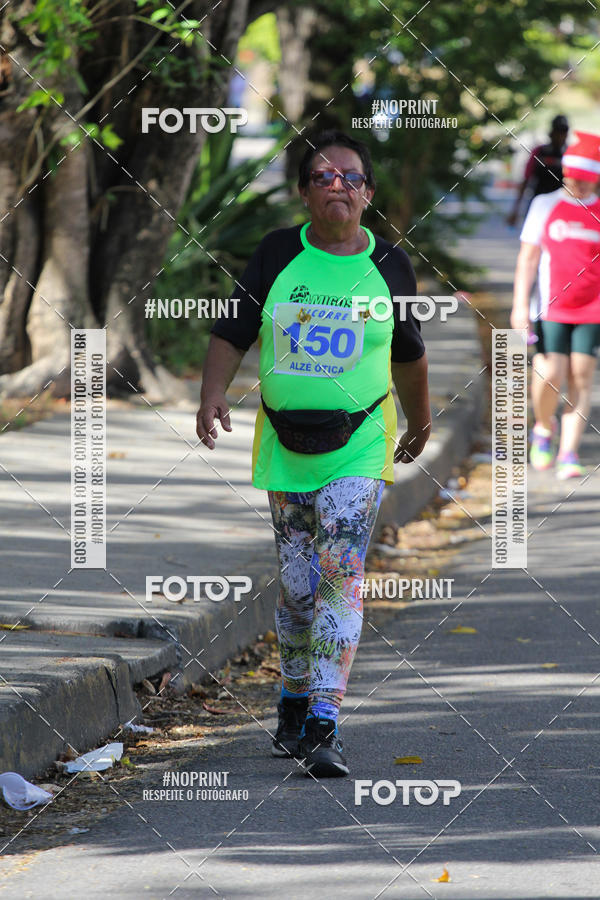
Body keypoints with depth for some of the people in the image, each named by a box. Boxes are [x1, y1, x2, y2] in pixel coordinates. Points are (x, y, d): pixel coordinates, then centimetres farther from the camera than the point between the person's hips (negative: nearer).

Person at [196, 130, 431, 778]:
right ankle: (293, 708, 26)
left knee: (340, 579, -14)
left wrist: (420, 421, 28)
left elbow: (408, 354, 17)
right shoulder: (277, 254, 3)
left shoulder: (389, 265, 3)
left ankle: (323, 727, -18)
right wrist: (213, 394, -14)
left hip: (359, 448, -2)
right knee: (295, 587, 8)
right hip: (285, 445, 2)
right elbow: (233, 332, 3)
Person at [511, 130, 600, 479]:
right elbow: (528, 257, 6)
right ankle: (544, 428, 19)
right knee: (550, 376, -10)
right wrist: (520, 304, 0)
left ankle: (569, 454, -2)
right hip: (552, 309, -1)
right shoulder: (545, 206, 6)